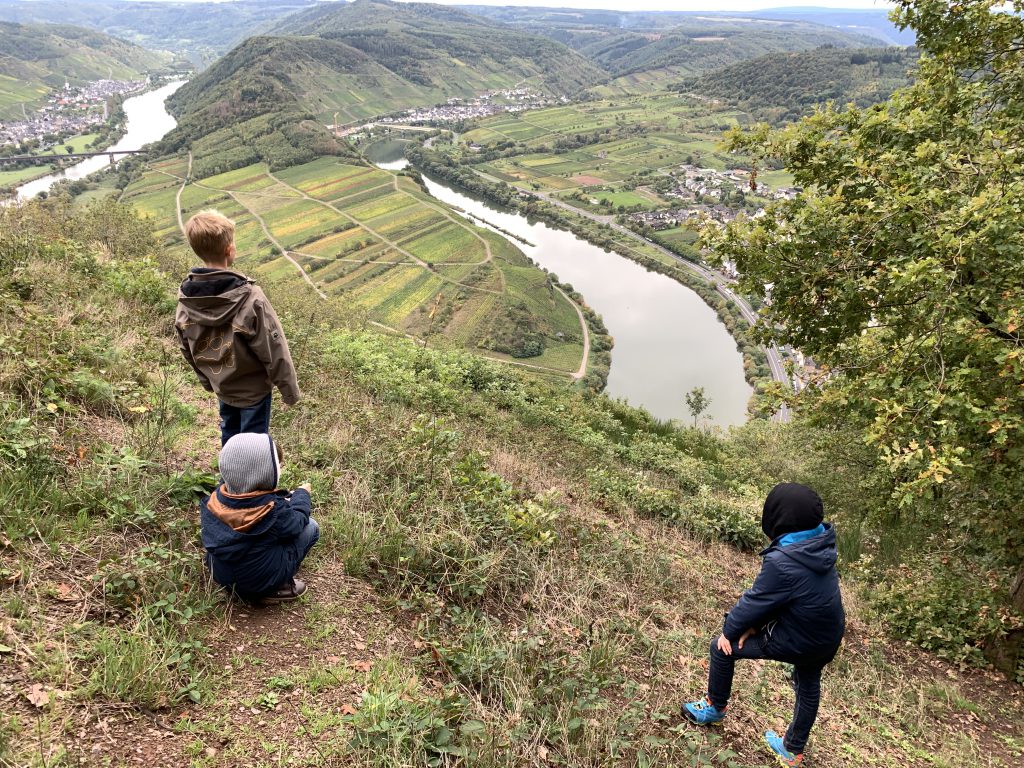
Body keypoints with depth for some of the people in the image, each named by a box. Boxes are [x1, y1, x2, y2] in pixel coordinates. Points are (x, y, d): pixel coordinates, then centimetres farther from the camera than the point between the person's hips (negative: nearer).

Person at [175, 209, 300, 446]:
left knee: (230, 439, 25)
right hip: (253, 389, -5)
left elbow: (188, 351, 3)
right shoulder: (249, 298, -29)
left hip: (222, 386, 6)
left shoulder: (185, 300, -11)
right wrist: (290, 389, -9)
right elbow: (274, 351, -22)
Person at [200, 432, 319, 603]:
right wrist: (301, 494, 11)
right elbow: (297, 521, -7)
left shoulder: (216, 497, -13)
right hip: (260, 582, -6)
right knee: (310, 526, 2)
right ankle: (276, 589, 3)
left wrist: (285, 500, 13)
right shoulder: (273, 510, -29)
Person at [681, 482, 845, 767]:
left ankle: (715, 708, 30)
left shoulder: (783, 562, -35)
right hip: (827, 637, 8)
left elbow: (756, 601, -20)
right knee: (808, 687, 29)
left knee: (722, 647, 7)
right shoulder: (818, 544, -9)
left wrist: (730, 630, -3)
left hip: (798, 642, -8)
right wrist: (755, 624, 1)